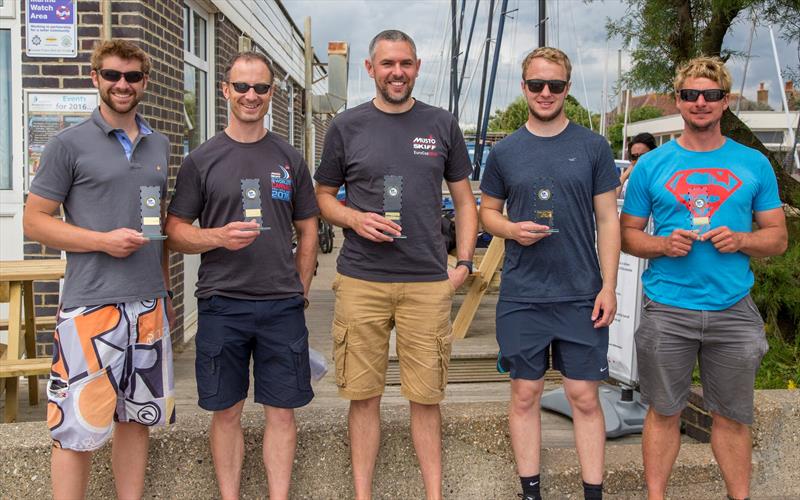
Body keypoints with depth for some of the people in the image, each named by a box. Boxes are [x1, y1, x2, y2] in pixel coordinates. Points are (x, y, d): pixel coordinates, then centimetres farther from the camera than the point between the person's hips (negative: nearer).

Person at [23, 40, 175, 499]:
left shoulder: (159, 145, 13)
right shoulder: (70, 144, -3)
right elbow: (35, 220, -4)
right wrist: (104, 241, -16)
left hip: (149, 304, 5)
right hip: (91, 304, -5)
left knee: (138, 417, 12)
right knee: (78, 429, -2)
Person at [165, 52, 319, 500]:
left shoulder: (290, 159, 9)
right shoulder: (202, 160, 4)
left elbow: (308, 231, 13)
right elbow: (176, 231, 3)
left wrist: (299, 292, 6)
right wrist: (219, 236, -16)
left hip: (282, 306, 1)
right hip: (221, 305, -1)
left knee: (282, 410, 6)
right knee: (227, 411, 8)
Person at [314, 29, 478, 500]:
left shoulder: (442, 125, 8)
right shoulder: (346, 126, 6)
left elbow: (464, 198, 13)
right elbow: (324, 195, 13)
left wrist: (465, 263, 3)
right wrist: (355, 219, -8)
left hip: (428, 283, 0)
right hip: (361, 280, 0)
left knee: (426, 397, 4)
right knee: (364, 395, 6)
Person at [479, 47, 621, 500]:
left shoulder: (593, 146, 2)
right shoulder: (505, 152, 6)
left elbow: (608, 219, 2)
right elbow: (487, 210, 14)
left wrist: (609, 285, -5)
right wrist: (511, 228, -9)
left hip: (582, 295, -1)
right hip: (522, 296, 1)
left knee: (585, 397, 3)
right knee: (526, 395, 8)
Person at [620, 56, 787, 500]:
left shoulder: (754, 164, 5)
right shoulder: (652, 165, 3)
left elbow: (778, 237, 7)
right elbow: (628, 233, 6)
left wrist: (741, 240, -13)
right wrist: (664, 245, -13)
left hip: (733, 310, 1)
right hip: (667, 309, -1)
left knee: (732, 416, 12)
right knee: (664, 412, 10)